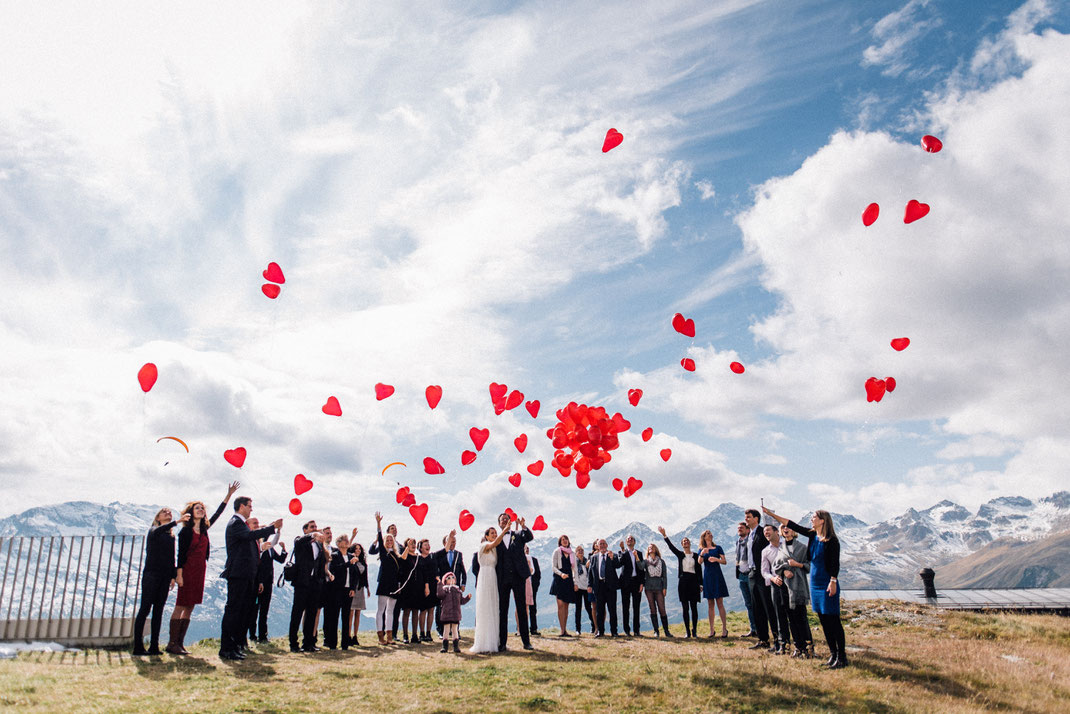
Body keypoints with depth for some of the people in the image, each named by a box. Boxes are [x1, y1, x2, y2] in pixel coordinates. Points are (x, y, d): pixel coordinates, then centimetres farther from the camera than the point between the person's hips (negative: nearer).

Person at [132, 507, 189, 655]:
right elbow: (157, 531, -24)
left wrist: (173, 576, 8)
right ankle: (138, 646, -5)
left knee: (159, 610, 4)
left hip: (165, 576, 5)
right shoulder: (153, 530, 2)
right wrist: (177, 522, -37)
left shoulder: (171, 536, 18)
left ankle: (154, 646, 7)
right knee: (145, 608, -6)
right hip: (151, 573, -5)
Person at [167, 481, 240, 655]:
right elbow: (181, 554, -10)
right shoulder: (186, 531, -6)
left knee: (190, 607, 7)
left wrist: (229, 495, 19)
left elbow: (217, 513, 19)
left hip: (200, 571, 7)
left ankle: (180, 643, 11)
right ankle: (172, 643, 0)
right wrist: (179, 574, -15)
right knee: (180, 606, -5)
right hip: (188, 570, -7)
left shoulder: (204, 528, 11)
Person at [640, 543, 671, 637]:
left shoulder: (661, 562, 10)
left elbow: (664, 575, 7)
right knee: (653, 609, 1)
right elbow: (641, 567, -13)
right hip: (649, 588, 1)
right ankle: (656, 631, 6)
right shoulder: (646, 561, 9)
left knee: (662, 609, -7)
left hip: (659, 587, -1)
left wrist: (664, 588, -1)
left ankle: (666, 631, 1)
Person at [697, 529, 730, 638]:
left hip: (717, 576, -2)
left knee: (720, 603, -5)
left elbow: (724, 561, 2)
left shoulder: (718, 548, 7)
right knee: (710, 604, 4)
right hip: (707, 577, 2)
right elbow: (699, 562, -7)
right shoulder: (701, 550, 9)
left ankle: (724, 628, -4)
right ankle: (711, 630, 7)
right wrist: (702, 554, -27)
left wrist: (716, 559, -17)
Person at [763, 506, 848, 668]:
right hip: (815, 582, 8)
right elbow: (793, 525, 12)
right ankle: (833, 654, 18)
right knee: (823, 621, 11)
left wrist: (833, 582, -18)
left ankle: (842, 657, 2)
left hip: (827, 584, -8)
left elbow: (835, 563, -13)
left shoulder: (831, 540, -13)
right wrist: (772, 515, 13)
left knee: (833, 620, -4)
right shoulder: (812, 535, 8)